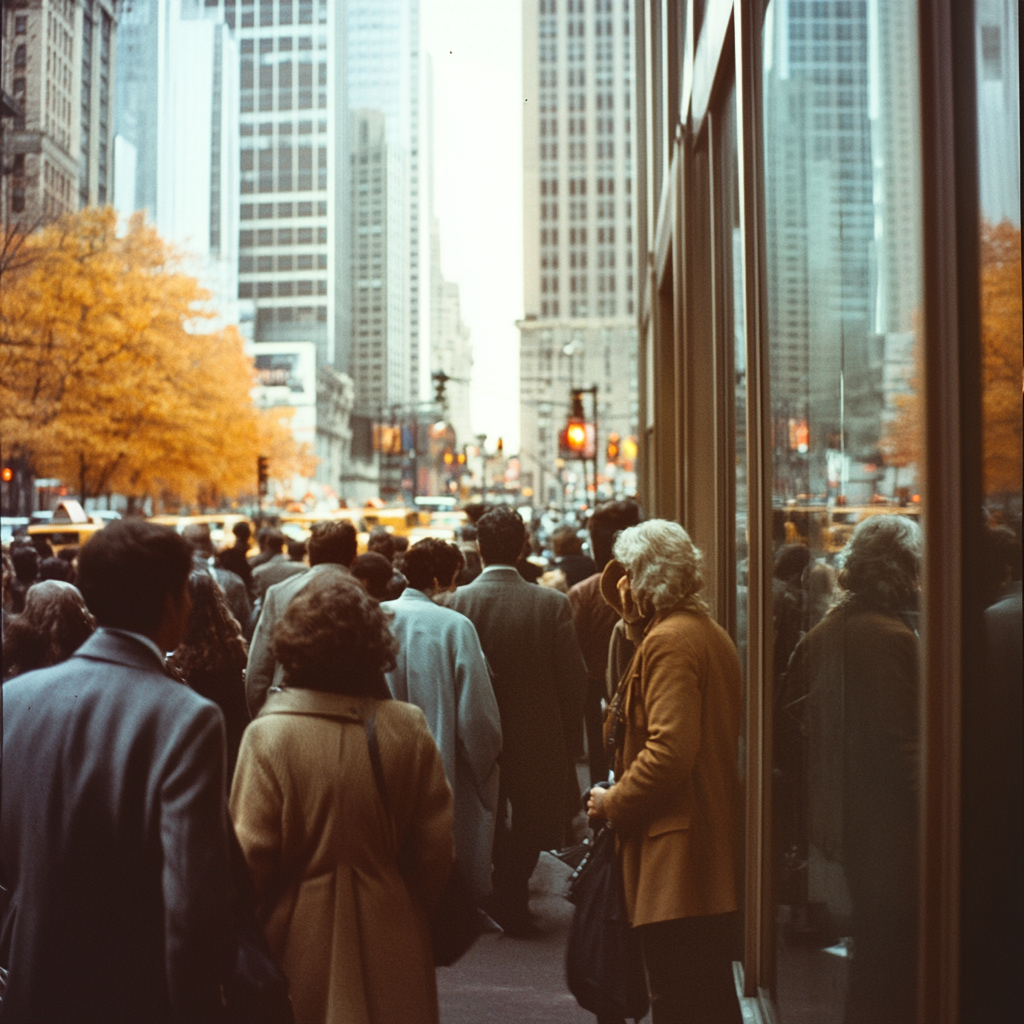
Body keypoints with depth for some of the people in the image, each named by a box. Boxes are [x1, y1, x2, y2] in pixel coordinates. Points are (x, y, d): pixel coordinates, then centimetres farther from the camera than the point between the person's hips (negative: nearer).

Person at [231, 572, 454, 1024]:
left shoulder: (268, 735, -16)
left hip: (299, 940, -2)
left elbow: (252, 857, -14)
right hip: (389, 944, 2)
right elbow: (435, 850, -4)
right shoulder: (408, 728, -9)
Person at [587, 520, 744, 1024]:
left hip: (676, 850, -11)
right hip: (715, 846, 11)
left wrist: (613, 802, -12)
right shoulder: (710, 632, 15)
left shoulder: (668, 640, -16)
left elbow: (670, 749, -24)